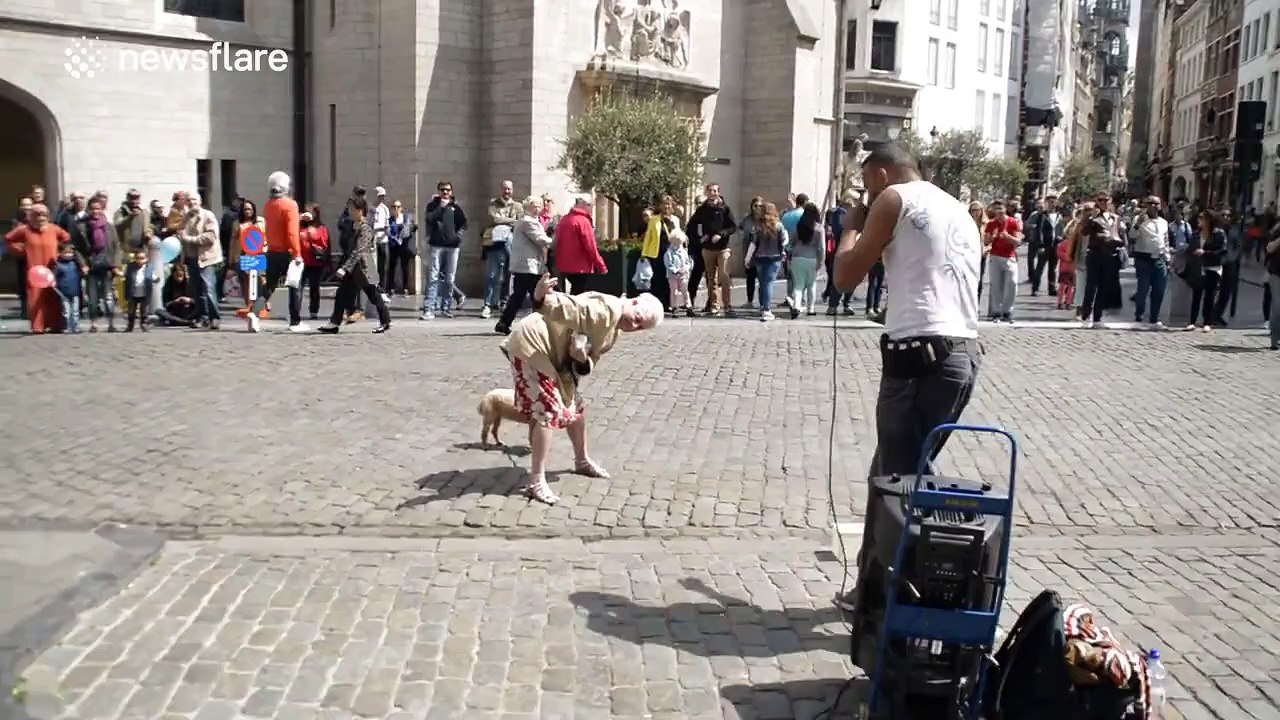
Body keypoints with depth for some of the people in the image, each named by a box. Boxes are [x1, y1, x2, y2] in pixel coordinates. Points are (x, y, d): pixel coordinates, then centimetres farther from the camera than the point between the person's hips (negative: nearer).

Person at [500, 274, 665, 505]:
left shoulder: (612, 332, 11)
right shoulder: (608, 310, -21)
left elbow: (587, 365, 5)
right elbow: (568, 308, -35)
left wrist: (583, 360, -18)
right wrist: (540, 299, -53)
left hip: (554, 356, 11)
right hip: (530, 346, -11)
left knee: (574, 406, 21)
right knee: (549, 412, -13)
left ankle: (582, 461, 42)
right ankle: (536, 482, -7)